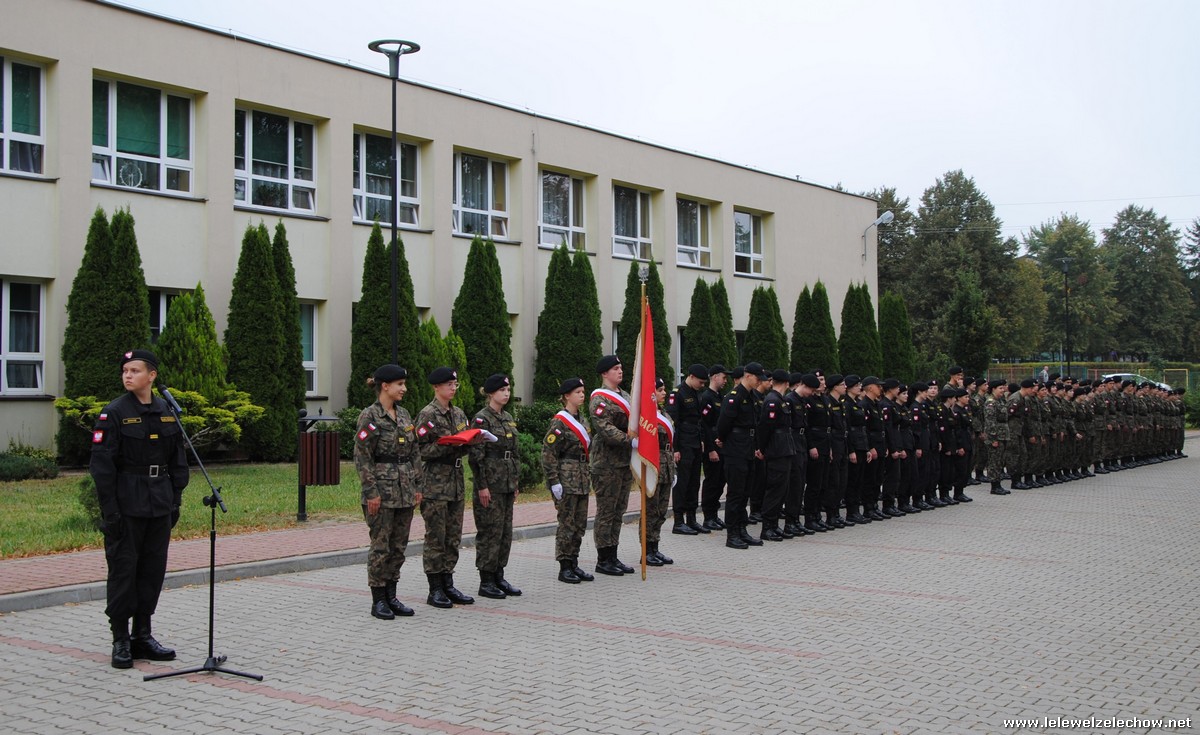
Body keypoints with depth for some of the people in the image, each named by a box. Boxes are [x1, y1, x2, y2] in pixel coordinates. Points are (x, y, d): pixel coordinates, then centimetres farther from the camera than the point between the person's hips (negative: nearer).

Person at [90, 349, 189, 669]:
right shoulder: (114, 413, -7)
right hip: (127, 507, -5)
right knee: (123, 569, 0)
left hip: (159, 507, 5)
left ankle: (143, 636, 21)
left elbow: (177, 461, 13)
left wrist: (175, 501, 9)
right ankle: (121, 641, 10)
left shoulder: (168, 413, 8)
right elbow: (101, 465, -10)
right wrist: (109, 510, -14)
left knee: (153, 570, 9)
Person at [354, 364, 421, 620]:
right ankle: (378, 601, 8)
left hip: (405, 490, 7)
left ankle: (391, 596, 19)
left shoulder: (403, 414, 12)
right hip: (382, 489, -7)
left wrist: (416, 485, 12)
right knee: (381, 546, -1)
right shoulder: (369, 416, -9)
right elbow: (362, 457, -12)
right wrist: (371, 492, -16)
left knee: (399, 546, 10)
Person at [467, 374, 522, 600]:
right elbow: (476, 455, -15)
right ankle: (486, 581, 4)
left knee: (505, 531, 10)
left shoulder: (508, 418, 13)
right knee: (490, 531, -3)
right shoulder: (482, 418, -11)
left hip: (507, 483, 8)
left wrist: (516, 482, 16)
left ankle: (499, 577, 18)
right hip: (491, 483, -8)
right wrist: (481, 486, -18)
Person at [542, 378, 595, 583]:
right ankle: (564, 568, 5)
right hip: (566, 479, -8)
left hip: (581, 479, 8)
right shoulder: (559, 422, -11)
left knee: (580, 524, 10)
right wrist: (554, 482, -18)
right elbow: (548, 454, -15)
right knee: (567, 524, -3)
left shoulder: (583, 420, 14)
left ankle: (574, 564, 18)